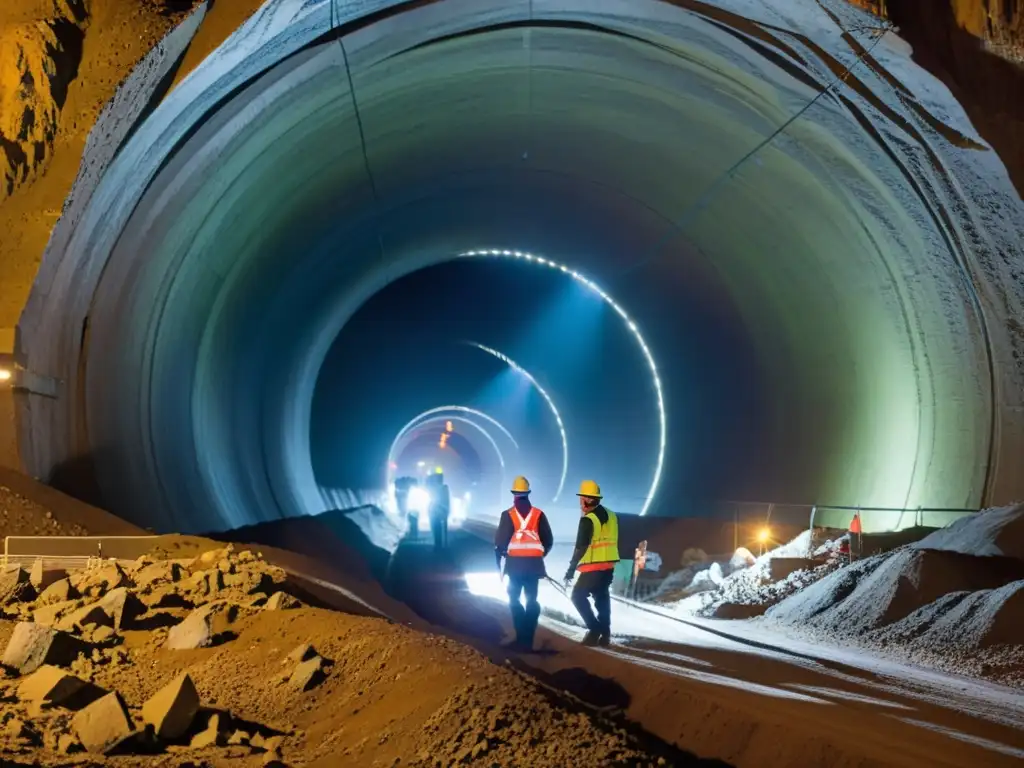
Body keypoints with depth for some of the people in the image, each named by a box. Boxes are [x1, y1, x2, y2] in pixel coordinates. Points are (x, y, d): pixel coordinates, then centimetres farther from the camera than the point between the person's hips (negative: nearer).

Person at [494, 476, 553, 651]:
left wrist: (498, 562, 7)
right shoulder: (538, 514, 3)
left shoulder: (508, 515, -4)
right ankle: (528, 638, 6)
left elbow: (500, 542, -6)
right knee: (532, 600, 10)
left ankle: (523, 637, -6)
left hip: (515, 563, -2)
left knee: (514, 599, 7)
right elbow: (549, 541, 6)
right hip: (534, 563, 3)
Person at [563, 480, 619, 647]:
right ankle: (604, 634, 15)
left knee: (578, 596, 1)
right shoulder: (610, 515, 9)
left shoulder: (588, 520, -16)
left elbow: (581, 547, -20)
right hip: (608, 564, 8)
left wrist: (571, 569, -16)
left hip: (593, 567, -8)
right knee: (602, 597, 16)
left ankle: (595, 629, -7)